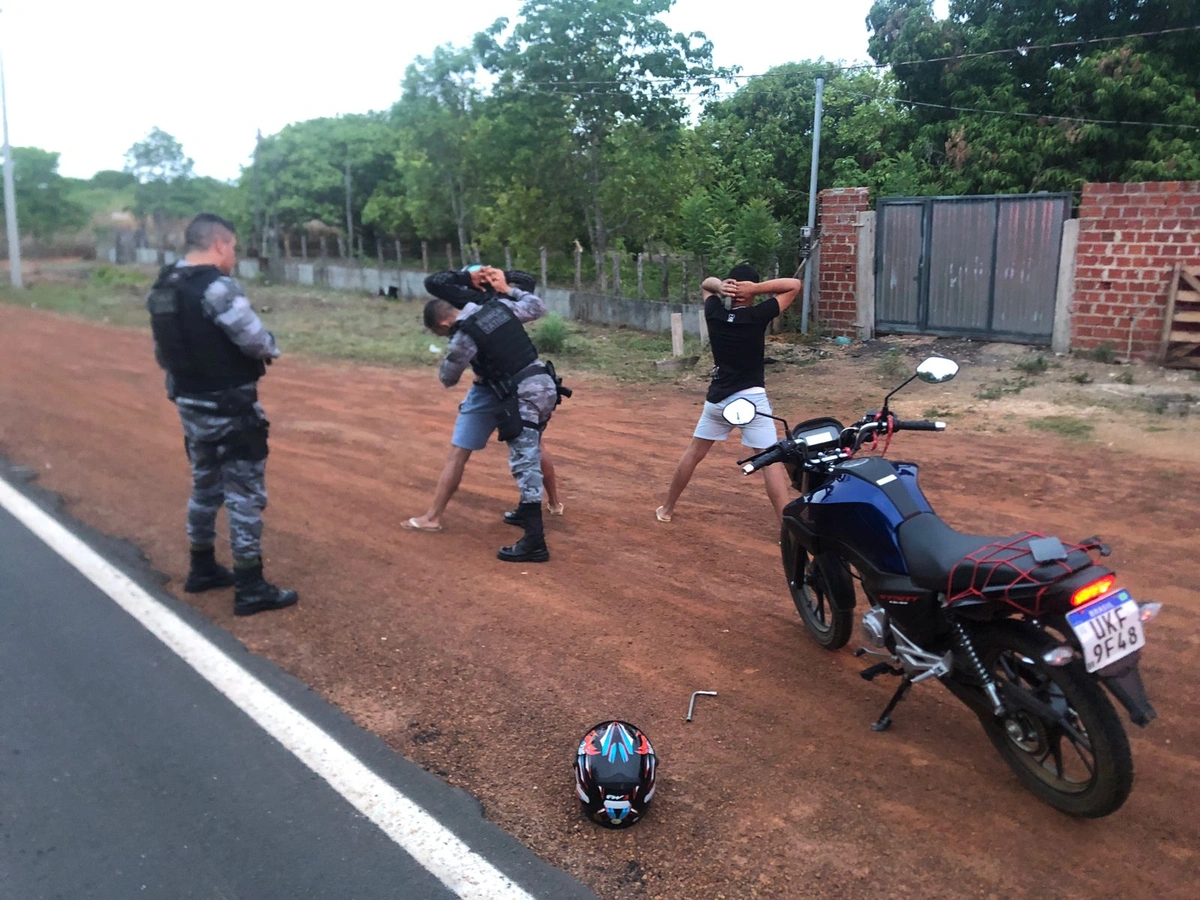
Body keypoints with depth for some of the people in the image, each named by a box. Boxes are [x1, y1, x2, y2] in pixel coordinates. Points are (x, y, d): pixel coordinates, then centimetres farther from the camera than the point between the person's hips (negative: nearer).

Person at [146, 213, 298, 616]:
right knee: (245, 493, 0)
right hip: (230, 408, -9)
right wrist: (269, 348, -1)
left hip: (189, 404, 9)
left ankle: (202, 569, 34)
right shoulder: (217, 287, -20)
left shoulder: (162, 289, 9)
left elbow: (163, 353, 14)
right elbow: (259, 342, -21)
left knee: (205, 486, 22)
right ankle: (251, 588, 6)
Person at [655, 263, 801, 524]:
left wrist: (720, 286, -3)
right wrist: (756, 288, -12)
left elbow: (706, 283, 20)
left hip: (717, 398, 5)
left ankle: (667, 509, 29)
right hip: (751, 398, -4)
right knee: (771, 461, -5)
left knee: (694, 452, 18)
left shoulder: (714, 312, 0)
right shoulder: (757, 316, -10)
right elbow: (794, 285, -3)